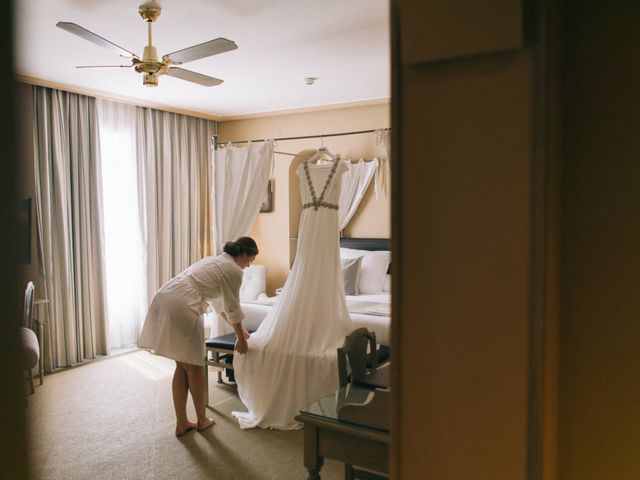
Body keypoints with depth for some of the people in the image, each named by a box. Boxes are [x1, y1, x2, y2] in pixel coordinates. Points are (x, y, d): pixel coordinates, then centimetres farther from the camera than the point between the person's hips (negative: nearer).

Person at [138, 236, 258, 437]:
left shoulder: (216, 261, 28)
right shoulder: (234, 270, 1)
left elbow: (219, 302, 36)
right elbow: (232, 308, 6)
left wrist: (238, 328, 43)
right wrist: (241, 338, 20)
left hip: (164, 298, 9)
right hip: (182, 306, -9)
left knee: (182, 366, 17)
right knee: (195, 368, 8)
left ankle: (182, 423, 23)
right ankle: (202, 420, 24)